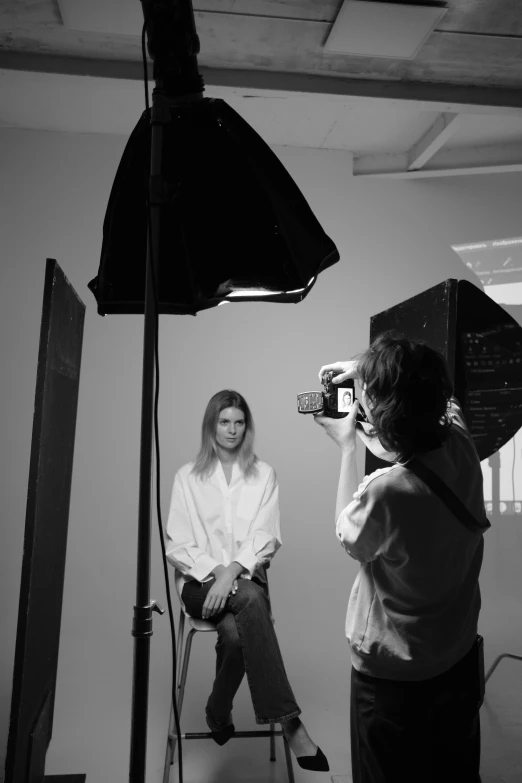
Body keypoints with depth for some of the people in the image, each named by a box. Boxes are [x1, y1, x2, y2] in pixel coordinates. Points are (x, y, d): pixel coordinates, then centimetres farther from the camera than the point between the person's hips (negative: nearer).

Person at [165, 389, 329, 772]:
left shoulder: (264, 474, 6)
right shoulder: (187, 477, 6)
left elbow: (266, 538, -4)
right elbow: (178, 544, 1)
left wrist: (232, 571, -20)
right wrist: (214, 573, -15)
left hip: (245, 577, 1)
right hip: (201, 579, -1)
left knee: (234, 632, -33)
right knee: (250, 600, -33)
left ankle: (219, 713, -9)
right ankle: (289, 722, -29)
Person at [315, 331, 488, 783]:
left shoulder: (386, 492, -36)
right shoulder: (460, 445, -17)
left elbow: (349, 537, -10)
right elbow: (440, 396, 9)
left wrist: (347, 447, -7)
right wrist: (367, 370, 2)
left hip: (393, 678, -6)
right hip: (461, 663, 6)